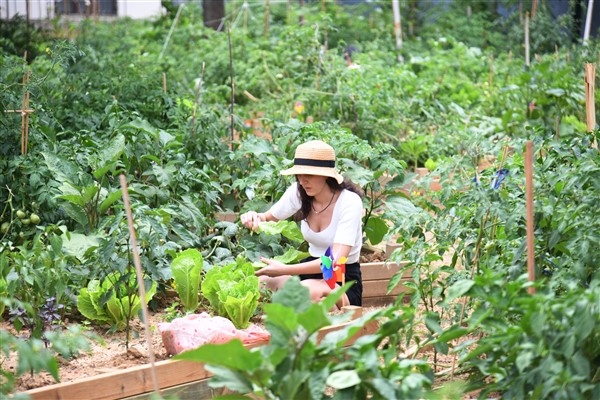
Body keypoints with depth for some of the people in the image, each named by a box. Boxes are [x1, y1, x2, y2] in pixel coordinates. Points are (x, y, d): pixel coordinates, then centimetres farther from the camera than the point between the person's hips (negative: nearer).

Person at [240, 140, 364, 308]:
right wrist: (255, 218, -15)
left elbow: (336, 260, -30)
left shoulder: (350, 201, -21)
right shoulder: (299, 192, -6)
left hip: (343, 281, -4)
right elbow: (268, 217, 12)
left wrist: (284, 270, -36)